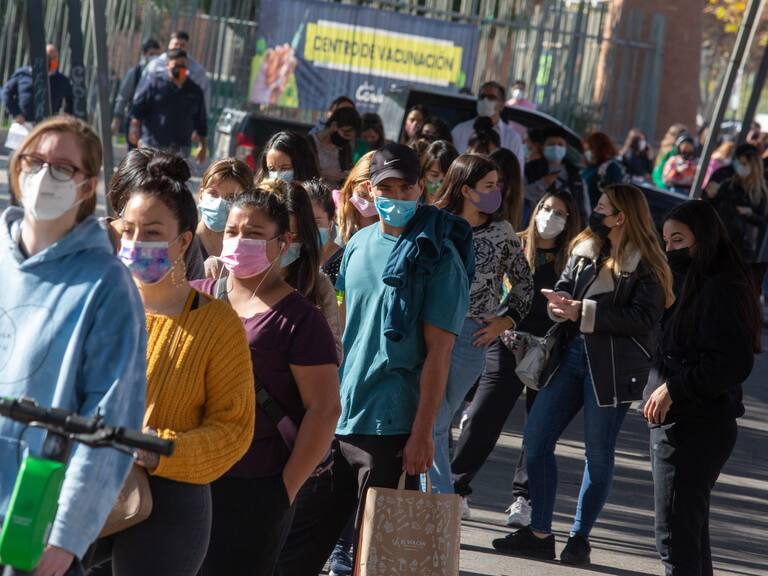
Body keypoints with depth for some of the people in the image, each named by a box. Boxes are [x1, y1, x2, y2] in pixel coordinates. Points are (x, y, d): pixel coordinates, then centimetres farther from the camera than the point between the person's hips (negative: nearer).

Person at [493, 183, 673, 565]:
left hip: (612, 366, -7)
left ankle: (580, 538, 15)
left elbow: (644, 319, -19)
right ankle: (539, 534, 13)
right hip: (572, 355, 7)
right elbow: (564, 288, 13)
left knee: (598, 453, 3)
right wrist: (559, 302, -13)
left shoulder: (646, 267, -10)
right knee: (535, 439, 5)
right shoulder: (585, 249, 11)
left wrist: (583, 312, -20)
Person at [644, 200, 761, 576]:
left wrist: (674, 388, -22)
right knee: (690, 528, 18)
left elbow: (732, 363, -24)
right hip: (683, 422, 11)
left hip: (694, 428, -11)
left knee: (675, 535, -10)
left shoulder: (720, 290, -16)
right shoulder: (693, 285, 16)